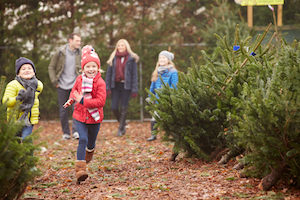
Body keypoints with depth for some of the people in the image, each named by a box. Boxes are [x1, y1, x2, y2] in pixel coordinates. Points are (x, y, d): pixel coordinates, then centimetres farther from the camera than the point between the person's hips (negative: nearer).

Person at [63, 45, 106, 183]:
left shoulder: (100, 82, -14)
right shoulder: (79, 79, -1)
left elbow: (101, 101, -22)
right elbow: (74, 91, 21)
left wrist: (83, 101, -28)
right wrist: (71, 100, 0)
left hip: (94, 117, -1)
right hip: (80, 116, 1)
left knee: (91, 143, 15)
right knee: (83, 140, -16)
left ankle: (89, 152, 53)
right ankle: (80, 169, -18)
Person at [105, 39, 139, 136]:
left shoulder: (131, 59, 0)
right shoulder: (113, 58, 8)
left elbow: (134, 74, -2)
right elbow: (109, 73, 8)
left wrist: (134, 89, -7)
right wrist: (107, 87, 0)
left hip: (126, 86, -3)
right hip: (115, 85, 3)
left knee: (123, 108, -2)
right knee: (114, 107, 0)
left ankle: (120, 129, 8)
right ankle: (123, 124, 24)